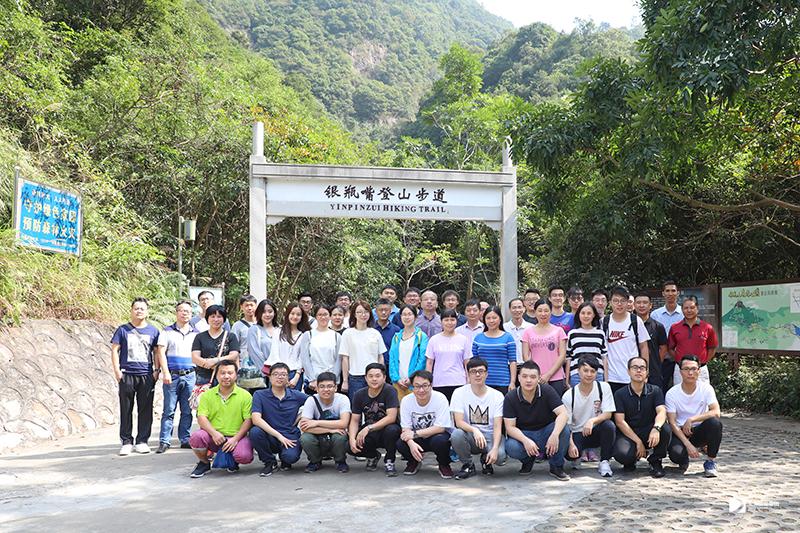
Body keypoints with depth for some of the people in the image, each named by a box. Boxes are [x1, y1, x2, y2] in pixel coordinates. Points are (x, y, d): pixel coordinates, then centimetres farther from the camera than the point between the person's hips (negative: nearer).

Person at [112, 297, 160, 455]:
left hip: (147, 375, 1)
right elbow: (114, 350, 4)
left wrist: (157, 371, 3)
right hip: (127, 374, -1)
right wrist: (117, 371, -5)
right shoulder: (123, 330, 5)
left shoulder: (153, 331, 10)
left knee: (145, 409, 3)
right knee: (126, 410, 2)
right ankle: (126, 442, 10)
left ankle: (142, 441, 12)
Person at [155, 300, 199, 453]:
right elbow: (161, 352, -1)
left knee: (187, 411, 6)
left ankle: (185, 439, 14)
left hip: (190, 376, 3)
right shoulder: (167, 331, 4)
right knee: (169, 410, -3)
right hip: (172, 376, -3)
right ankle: (164, 441, 2)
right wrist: (165, 372, -11)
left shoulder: (196, 334, 13)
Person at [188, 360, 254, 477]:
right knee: (196, 437, -29)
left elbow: (248, 420, -3)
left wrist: (235, 439, -16)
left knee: (244, 456, -30)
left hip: (236, 436, -1)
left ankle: (233, 462, 12)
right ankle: (204, 463, 4)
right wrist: (214, 433, -20)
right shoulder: (207, 395, 7)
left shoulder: (245, 395, 1)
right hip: (213, 437, 1)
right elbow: (201, 418, -2)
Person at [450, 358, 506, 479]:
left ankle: (486, 460, 9)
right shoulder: (459, 393, -6)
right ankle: (468, 465, -3)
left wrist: (495, 448, -28)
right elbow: (459, 422, -14)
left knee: (500, 456, -31)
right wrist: (475, 430, -35)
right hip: (469, 435, 0)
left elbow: (497, 426, -11)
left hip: (490, 436, 0)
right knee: (456, 435, -33)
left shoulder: (497, 395, -5)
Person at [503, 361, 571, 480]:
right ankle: (528, 460, 6)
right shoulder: (510, 397, -11)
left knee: (564, 429, -30)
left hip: (546, 432, 0)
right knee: (511, 447, -33)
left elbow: (563, 414, -22)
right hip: (523, 435, 0)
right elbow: (510, 427, -15)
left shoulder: (547, 391, -12)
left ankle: (556, 467, -6)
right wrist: (525, 440, -35)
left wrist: (555, 435, -40)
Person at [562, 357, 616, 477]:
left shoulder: (603, 387, -6)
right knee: (569, 453, -32)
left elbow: (608, 414, -11)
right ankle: (581, 454, 9)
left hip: (596, 432, 1)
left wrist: (592, 420, -32)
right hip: (577, 434, -1)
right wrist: (571, 444, -27)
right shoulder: (568, 396, -9)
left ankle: (604, 462, -11)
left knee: (608, 425, -32)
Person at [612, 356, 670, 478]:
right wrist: (638, 442, -17)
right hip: (628, 434, -2)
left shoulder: (655, 391, 2)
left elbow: (661, 412, -13)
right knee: (621, 454, -33)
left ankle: (655, 461, -4)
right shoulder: (620, 394, -1)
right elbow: (620, 421, -8)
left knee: (665, 428, -30)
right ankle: (631, 459, 8)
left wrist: (656, 428, -36)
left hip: (649, 431, 2)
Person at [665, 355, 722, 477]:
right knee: (676, 453, -32)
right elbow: (672, 423, -13)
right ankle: (684, 459, 10)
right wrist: (688, 444, -23)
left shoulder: (706, 388, -7)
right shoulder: (672, 393, -10)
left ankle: (711, 462, -10)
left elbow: (716, 412, -20)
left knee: (715, 423, -31)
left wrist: (691, 419, -26)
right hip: (680, 432, -1)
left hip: (700, 431, 1)